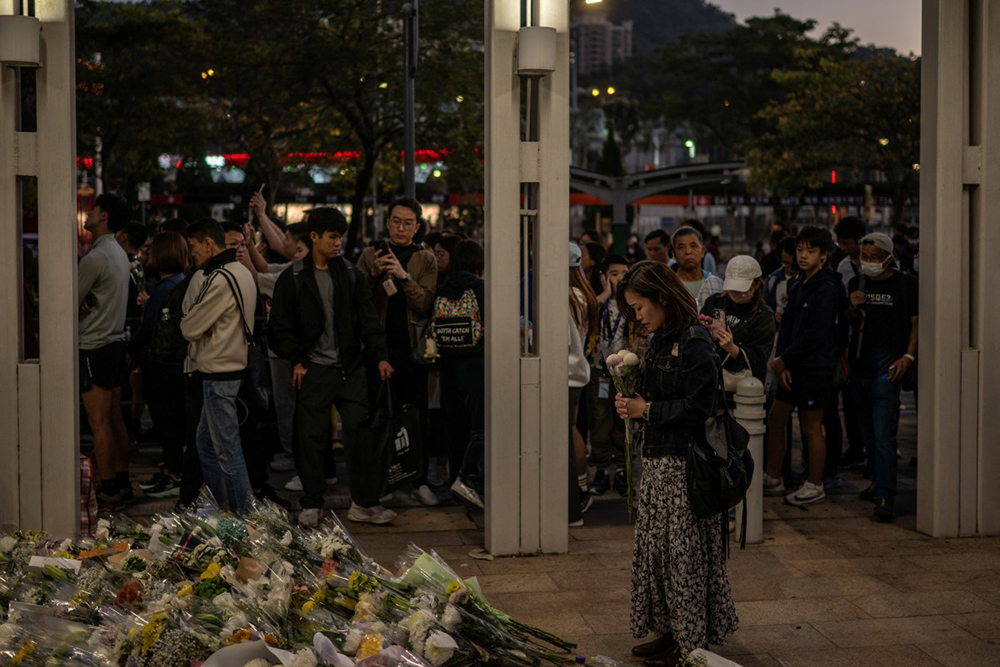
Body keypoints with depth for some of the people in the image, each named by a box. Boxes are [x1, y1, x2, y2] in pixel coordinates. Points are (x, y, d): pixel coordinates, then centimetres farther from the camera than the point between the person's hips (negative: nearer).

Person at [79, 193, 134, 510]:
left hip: (93, 348, -9)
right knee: (115, 419, 12)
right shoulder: (119, 253, 12)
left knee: (99, 424, -4)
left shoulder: (96, 257, -18)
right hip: (115, 341, 9)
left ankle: (108, 491, -1)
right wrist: (85, 300, -6)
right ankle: (122, 482, 17)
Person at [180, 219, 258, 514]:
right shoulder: (242, 272, 12)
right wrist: (195, 314, 1)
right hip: (232, 365, 10)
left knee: (228, 449, -4)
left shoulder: (220, 279, -19)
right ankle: (217, 510, 26)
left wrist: (189, 312, 4)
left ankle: (246, 515, 2)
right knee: (206, 442, 18)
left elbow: (190, 328, -15)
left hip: (220, 374, -10)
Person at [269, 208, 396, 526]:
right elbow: (280, 326, 3)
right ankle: (312, 504, 13)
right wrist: (296, 360, -7)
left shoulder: (351, 274, 9)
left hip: (350, 368, 2)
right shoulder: (292, 278, 0)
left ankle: (364, 503, 8)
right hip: (313, 369, -2)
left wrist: (380, 355, -3)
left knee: (360, 433, 0)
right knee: (312, 437, 2)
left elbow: (367, 318, 8)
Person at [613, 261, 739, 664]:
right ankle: (670, 631, 24)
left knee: (683, 551, -1)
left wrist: (648, 410, -14)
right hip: (659, 459, 9)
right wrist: (632, 405, -1)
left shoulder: (694, 342, -17)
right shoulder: (660, 340, 12)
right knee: (655, 546, 13)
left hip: (683, 463, -9)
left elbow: (698, 405, -20)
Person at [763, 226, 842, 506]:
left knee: (811, 427, 0)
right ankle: (773, 480, 22)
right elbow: (786, 325, 10)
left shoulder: (826, 289, -15)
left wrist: (783, 360, -13)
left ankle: (815, 486, 12)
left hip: (816, 367, -9)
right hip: (794, 367, 9)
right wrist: (781, 362, -4)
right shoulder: (798, 286, 12)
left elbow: (815, 336, -20)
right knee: (775, 418, 11)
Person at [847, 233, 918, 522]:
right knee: (868, 433, 14)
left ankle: (885, 497, -15)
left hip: (886, 367, -6)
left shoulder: (905, 284, -2)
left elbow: (917, 322, -2)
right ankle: (882, 480, 33)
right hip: (860, 366, 6)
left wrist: (908, 356, -14)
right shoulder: (857, 283, 12)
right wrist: (853, 308, -2)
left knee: (883, 434, -14)